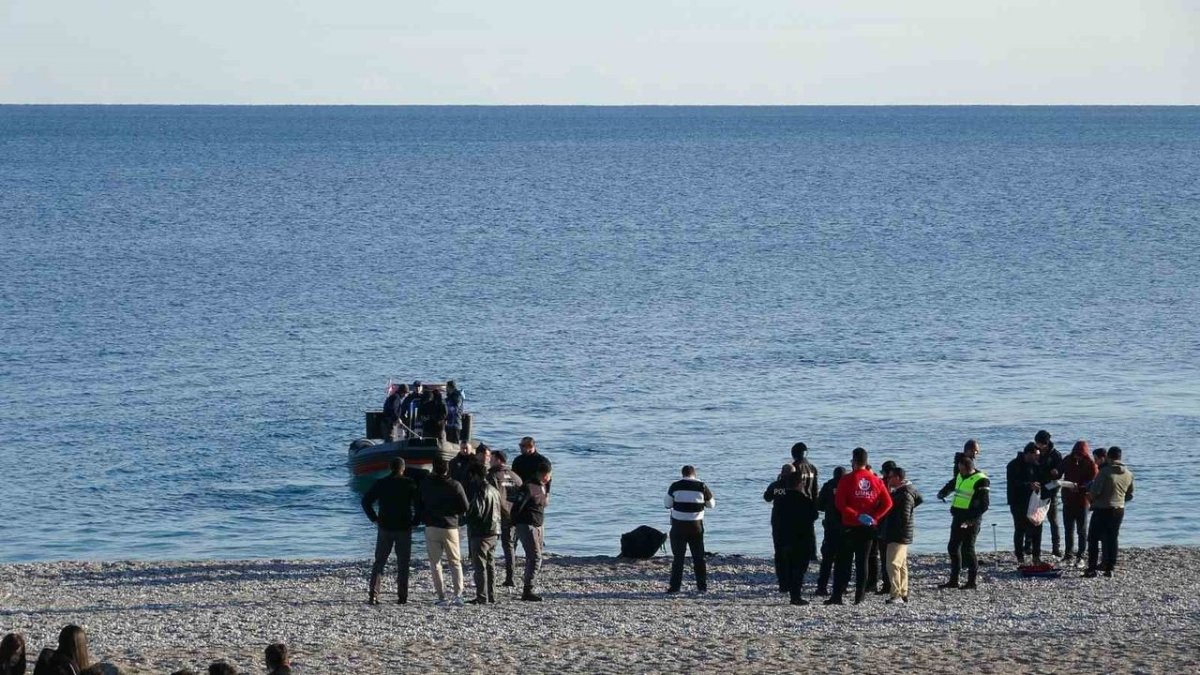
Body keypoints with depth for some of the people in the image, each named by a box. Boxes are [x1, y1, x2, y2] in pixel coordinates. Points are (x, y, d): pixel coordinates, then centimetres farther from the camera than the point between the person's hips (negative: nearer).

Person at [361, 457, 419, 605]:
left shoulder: (380, 483, 1)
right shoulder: (410, 484, -5)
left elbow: (366, 501, 0)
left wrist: (374, 519, 5)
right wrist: (414, 521, 0)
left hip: (385, 527, 1)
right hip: (404, 528, -1)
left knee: (379, 562, 6)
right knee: (403, 564, 6)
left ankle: (373, 595, -5)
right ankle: (402, 596, 2)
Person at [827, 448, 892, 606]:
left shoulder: (847, 480, -7)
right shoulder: (876, 481, 3)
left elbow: (840, 503, -15)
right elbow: (887, 503, -1)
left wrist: (856, 516, -14)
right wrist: (874, 516, -6)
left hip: (850, 527, -3)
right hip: (869, 527, 3)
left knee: (843, 562, 2)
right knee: (863, 562, 7)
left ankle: (837, 596, -3)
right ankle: (859, 598, 4)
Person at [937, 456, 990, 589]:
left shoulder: (981, 481, -15)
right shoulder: (960, 477, 11)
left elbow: (984, 504, -20)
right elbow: (951, 484, 36)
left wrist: (972, 518, -26)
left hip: (970, 521, -9)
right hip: (958, 517, 9)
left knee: (968, 549, -6)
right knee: (953, 548, 11)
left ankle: (971, 581, 3)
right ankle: (953, 580, 18)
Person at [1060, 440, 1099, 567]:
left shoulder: (1090, 464, -12)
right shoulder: (1068, 460, 1)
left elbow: (1093, 482, -17)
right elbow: (1059, 472, 13)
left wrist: (1079, 487, -32)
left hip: (1082, 500, -4)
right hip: (1068, 499, 4)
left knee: (1082, 530, 2)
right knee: (1068, 528, 12)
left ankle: (1080, 557, 6)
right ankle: (1069, 554, 21)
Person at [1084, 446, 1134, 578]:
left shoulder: (1105, 471, -15)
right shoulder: (1128, 474, 5)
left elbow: (1095, 491, -17)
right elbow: (1129, 496, 13)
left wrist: (1091, 497, 4)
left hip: (1102, 509, -5)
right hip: (1119, 510, 5)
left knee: (1094, 539, 3)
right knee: (1112, 539, 12)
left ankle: (1091, 568, -2)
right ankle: (1109, 568, 9)